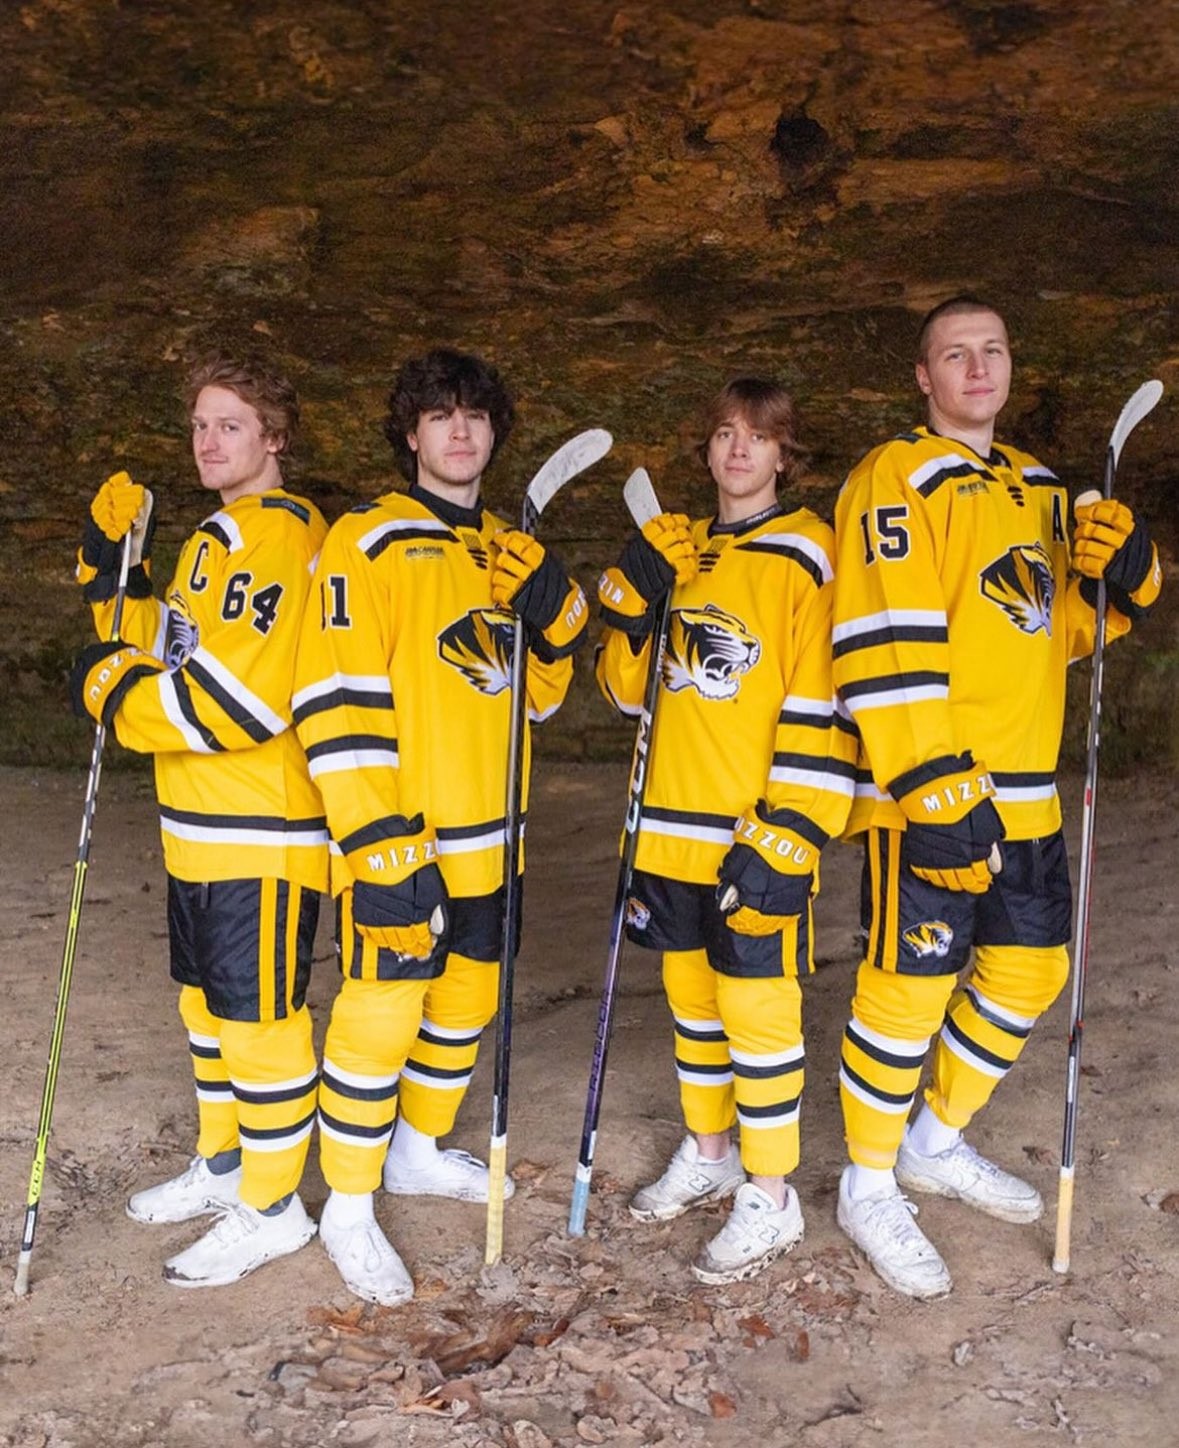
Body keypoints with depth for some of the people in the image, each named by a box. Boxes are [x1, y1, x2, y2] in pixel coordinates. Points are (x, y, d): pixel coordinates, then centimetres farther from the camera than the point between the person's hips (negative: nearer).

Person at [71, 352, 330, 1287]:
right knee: (207, 1000, 20)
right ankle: (223, 1165, 38)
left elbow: (242, 700, -25)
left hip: (264, 833, -10)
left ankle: (273, 1208, 16)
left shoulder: (278, 533, -16)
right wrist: (117, 580, 7)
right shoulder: (214, 540, 17)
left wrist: (117, 695, -13)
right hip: (201, 831, 10)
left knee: (259, 1015, 0)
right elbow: (169, 659, 19)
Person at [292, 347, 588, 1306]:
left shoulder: (509, 554, 13)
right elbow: (338, 704, -16)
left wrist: (554, 618, -4)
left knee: (466, 999, 17)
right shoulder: (369, 543, -9)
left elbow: (536, 695, 17)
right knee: (382, 1013, -2)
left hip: (488, 836, 7)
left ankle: (419, 1152, 39)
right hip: (401, 841, -7)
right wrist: (379, 847, -21)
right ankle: (349, 1210, 16)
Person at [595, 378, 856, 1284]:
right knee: (690, 992, 17)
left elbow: (821, 707, -12)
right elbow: (629, 687, 14)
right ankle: (709, 1154, 36)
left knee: (757, 1004, 0)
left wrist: (789, 833, -17)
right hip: (674, 827, 6)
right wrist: (632, 605, -4)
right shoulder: (679, 554, 12)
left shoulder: (806, 556, -7)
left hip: (760, 832, -6)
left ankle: (771, 1197, 15)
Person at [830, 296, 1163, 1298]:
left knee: (1030, 968, 15)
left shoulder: (1038, 489, 18)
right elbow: (884, 645, -18)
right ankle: (869, 1187, 17)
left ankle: (938, 1141, 35)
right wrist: (936, 793, -24)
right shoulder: (898, 478, -8)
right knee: (911, 985, -3)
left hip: (1026, 793, 8)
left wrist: (1124, 575, 0)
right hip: (927, 799, -8)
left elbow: (1063, 631, 22)